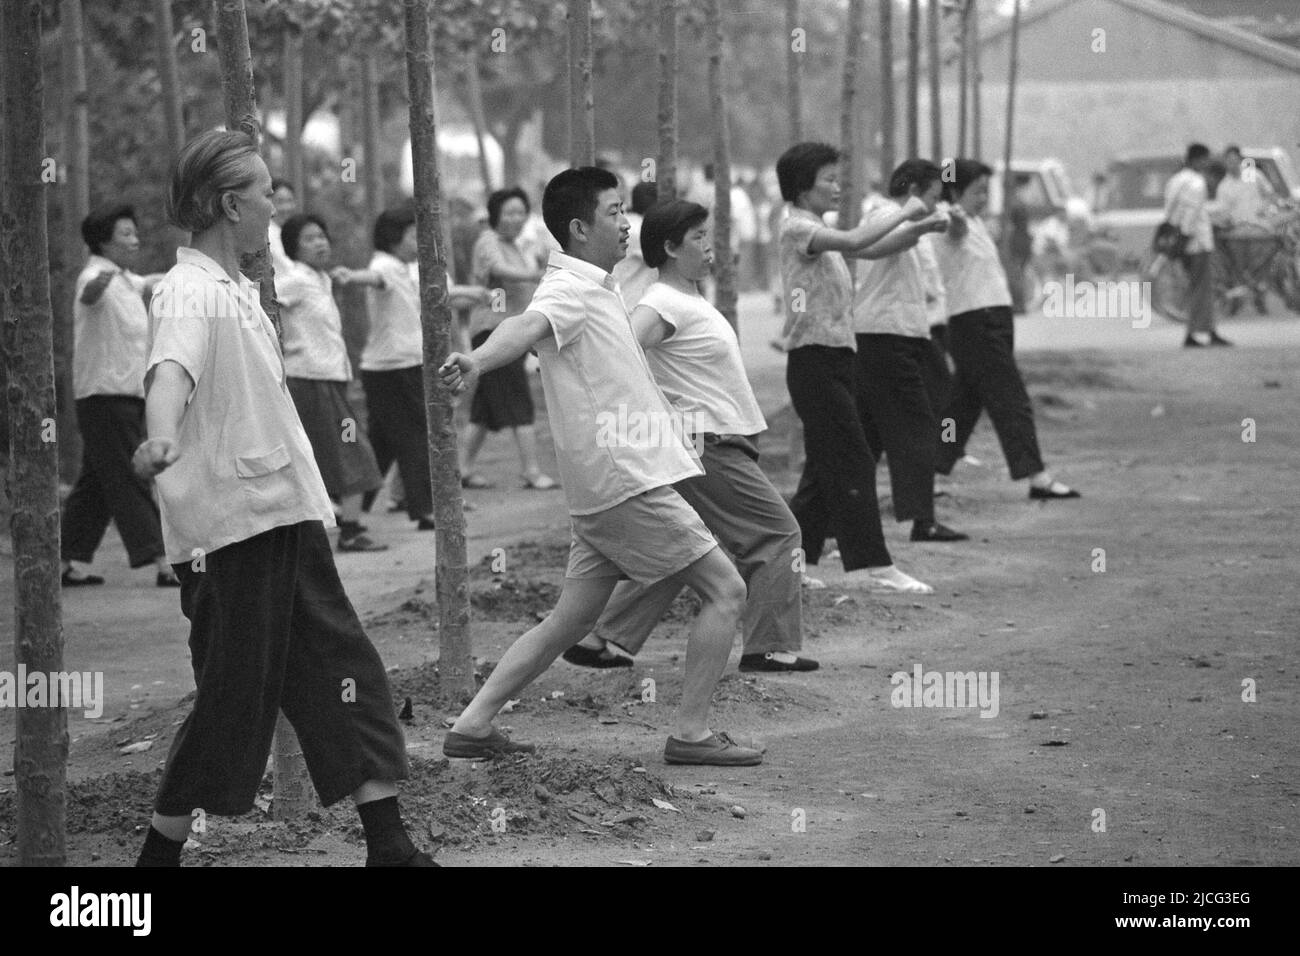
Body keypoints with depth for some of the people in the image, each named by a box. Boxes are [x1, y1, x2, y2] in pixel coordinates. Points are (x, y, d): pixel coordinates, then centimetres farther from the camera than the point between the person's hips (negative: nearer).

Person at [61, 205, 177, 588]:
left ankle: (72, 561, 17)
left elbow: (145, 283, 38)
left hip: (127, 395, 10)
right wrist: (101, 281, -59)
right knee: (129, 483, -11)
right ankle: (162, 563, -14)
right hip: (105, 395, -10)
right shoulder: (98, 275, -15)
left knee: (97, 482, 12)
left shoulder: (124, 279, 15)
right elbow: (89, 294, -39)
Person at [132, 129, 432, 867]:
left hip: (287, 518, 9)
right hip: (231, 528, -9)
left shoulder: (239, 291, 15)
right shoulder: (189, 293, -14)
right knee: (234, 698, -2)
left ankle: (390, 848, 10)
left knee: (349, 680, 7)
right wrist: (161, 437, -56)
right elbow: (170, 371, -35)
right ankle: (162, 850, 12)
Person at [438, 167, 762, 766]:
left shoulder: (593, 288, 16)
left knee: (571, 621, 10)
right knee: (725, 591, -4)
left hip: (609, 489, 10)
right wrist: (477, 360, -55)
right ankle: (691, 735, -3)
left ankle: (472, 726, 10)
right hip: (626, 480, -10)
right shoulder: (569, 289, -14)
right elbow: (527, 328, -36)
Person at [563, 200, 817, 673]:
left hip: (721, 442, 10)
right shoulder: (664, 304, -16)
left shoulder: (691, 298, 14)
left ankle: (598, 638, 15)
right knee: (777, 532, -5)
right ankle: (770, 647, -2)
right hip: (707, 445, -10)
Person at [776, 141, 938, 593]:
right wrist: (903, 213, -18)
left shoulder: (818, 230, 19)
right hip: (815, 359, -10)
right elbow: (854, 241, -26)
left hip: (837, 359, 10)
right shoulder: (796, 228, -12)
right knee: (853, 464, -11)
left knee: (826, 467, 12)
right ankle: (877, 565, -12)